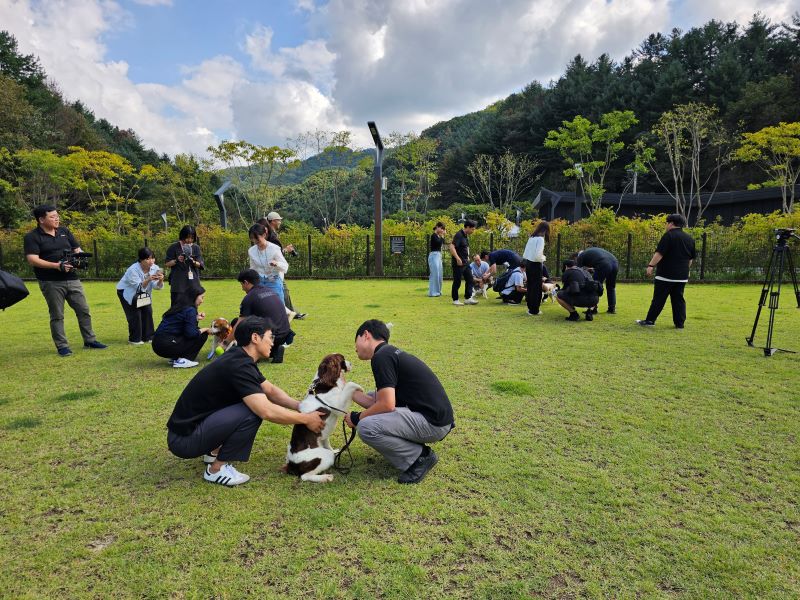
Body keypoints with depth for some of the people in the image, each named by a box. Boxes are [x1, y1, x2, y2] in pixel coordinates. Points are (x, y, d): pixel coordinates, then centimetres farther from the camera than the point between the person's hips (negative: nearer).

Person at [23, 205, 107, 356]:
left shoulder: (64, 231, 12)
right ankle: (62, 346, 12)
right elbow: (32, 260, -14)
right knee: (57, 316, 3)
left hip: (72, 279, 5)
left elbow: (77, 250, 15)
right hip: (51, 282, -5)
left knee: (84, 310, 7)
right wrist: (56, 266, -24)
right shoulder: (32, 237, -5)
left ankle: (90, 341, 19)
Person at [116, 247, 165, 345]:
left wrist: (160, 280, -40)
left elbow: (157, 287, -19)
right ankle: (134, 339, 0)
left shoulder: (155, 268, -17)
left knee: (147, 311, -3)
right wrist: (148, 279, -48)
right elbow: (139, 287, -32)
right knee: (135, 314, -13)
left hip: (142, 293, 5)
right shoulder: (133, 270, -32)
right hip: (126, 292, -5)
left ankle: (148, 337, 8)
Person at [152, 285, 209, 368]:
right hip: (166, 345, -9)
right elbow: (191, 333, -18)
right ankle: (182, 361, -6)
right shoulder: (190, 310, -12)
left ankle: (175, 358, 14)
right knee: (202, 335, -3)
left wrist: (196, 318, 6)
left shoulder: (180, 305, 15)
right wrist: (204, 329, -1)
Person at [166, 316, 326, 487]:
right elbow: (267, 411, -32)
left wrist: (301, 407, -1)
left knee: (255, 402, 10)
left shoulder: (240, 359, 5)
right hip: (184, 439, -9)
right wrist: (306, 419, -20)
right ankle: (217, 469, -5)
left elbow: (270, 390, 13)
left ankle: (213, 451, 16)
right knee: (253, 412, -23)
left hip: (195, 424, 9)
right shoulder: (238, 366, -25)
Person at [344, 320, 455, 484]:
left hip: (434, 422, -10)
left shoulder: (381, 357, -14)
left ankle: (421, 456, -2)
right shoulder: (391, 353, 15)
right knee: (372, 397, 19)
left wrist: (357, 418, -5)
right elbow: (376, 401, 14)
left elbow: (386, 405, -21)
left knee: (366, 427, -22)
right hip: (430, 413, 10)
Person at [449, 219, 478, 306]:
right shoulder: (458, 235, -16)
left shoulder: (466, 236, 12)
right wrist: (458, 259, -28)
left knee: (469, 279, 8)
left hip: (466, 262, 9)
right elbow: (452, 247, -26)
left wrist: (467, 257, 17)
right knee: (457, 282, 0)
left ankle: (468, 298, 14)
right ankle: (455, 300, 10)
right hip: (458, 263, -9)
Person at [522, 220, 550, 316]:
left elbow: (525, 255, 10)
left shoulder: (531, 237, 9)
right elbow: (538, 255, -23)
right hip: (535, 265, -8)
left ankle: (530, 307, 25)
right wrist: (543, 258, -4)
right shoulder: (540, 239, -14)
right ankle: (534, 310, 8)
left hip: (528, 263, 8)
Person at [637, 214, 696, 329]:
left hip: (665, 274, -6)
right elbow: (691, 258, 19)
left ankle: (650, 320, 1)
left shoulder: (669, 235, -8)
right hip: (682, 276, 7)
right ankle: (680, 323, 10)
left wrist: (651, 265, -18)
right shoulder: (690, 238, 14)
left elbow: (659, 253, -17)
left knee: (659, 298, -3)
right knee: (678, 299, 10)